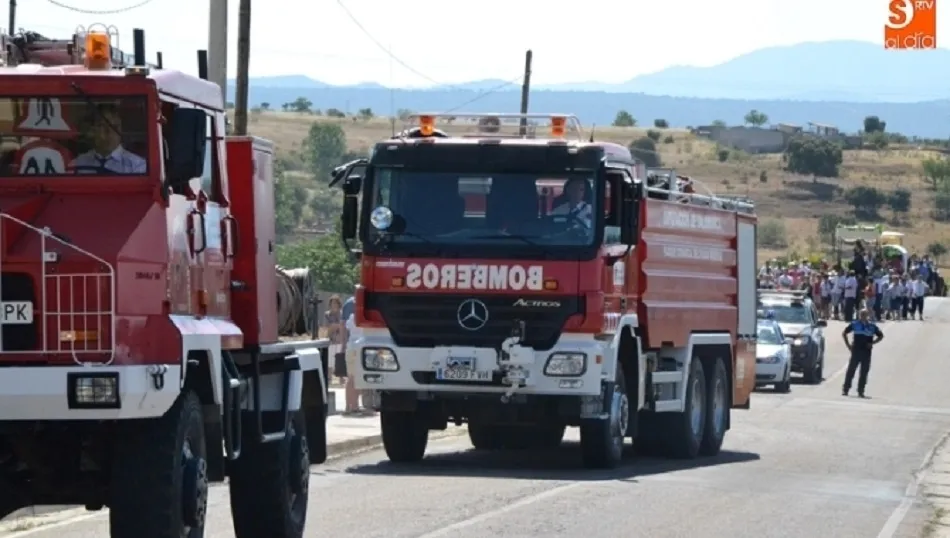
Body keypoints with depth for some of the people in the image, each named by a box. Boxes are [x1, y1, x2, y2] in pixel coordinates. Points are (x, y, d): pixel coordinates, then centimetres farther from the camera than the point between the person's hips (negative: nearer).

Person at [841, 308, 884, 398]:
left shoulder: (872, 326, 3)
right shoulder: (854, 324, 1)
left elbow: (881, 336, 12)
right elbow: (844, 333, 10)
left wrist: (872, 343, -1)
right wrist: (848, 345, 1)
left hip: (866, 352, 1)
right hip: (856, 351, -1)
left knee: (864, 373, 3)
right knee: (851, 370, -2)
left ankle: (861, 391, 10)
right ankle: (845, 389, 3)